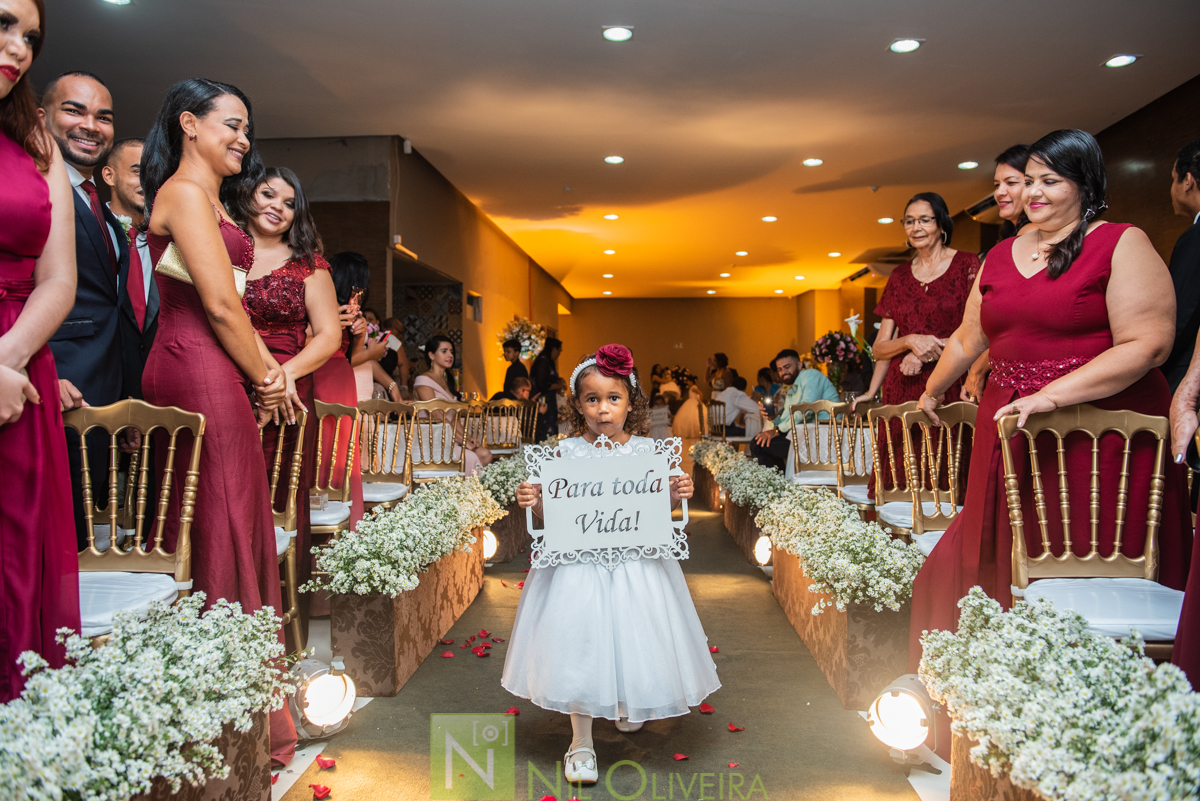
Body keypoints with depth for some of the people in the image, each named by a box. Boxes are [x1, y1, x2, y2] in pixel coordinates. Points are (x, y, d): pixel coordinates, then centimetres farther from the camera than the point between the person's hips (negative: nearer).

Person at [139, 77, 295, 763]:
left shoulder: (213, 199, 23)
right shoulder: (185, 193, -7)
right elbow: (220, 303, -14)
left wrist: (267, 365, 3)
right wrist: (265, 378, -5)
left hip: (210, 369, 10)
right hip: (200, 372, -10)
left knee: (217, 524, 12)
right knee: (222, 528, -6)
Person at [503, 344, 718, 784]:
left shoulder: (647, 451, -4)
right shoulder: (567, 452, -6)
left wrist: (676, 495, -16)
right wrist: (530, 501, -21)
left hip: (636, 563, 2)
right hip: (579, 562, -1)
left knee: (634, 641, 13)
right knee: (579, 646, 2)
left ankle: (629, 706, 48)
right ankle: (581, 743, 20)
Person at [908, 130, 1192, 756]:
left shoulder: (1121, 245, -3)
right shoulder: (1000, 256, 16)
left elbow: (1147, 344, -13)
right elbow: (967, 338, 28)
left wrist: (1051, 396, -19)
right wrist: (932, 392, 36)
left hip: (1099, 437, -5)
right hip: (1009, 438, 6)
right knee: (1005, 573, 6)